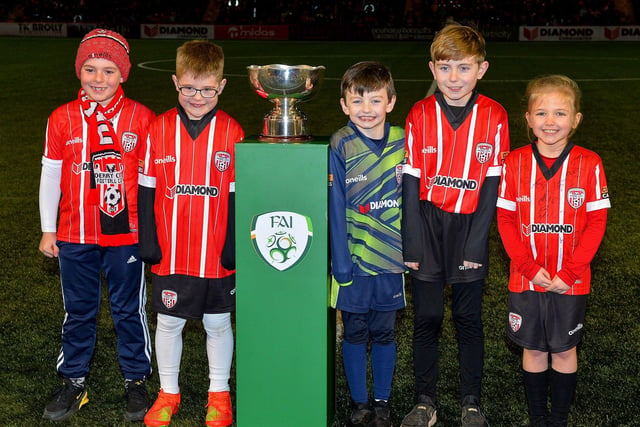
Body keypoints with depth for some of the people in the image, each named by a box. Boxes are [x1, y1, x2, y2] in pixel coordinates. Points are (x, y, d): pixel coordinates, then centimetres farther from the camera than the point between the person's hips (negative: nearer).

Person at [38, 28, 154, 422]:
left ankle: (136, 381, 26)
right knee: (78, 311, 14)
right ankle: (74, 382, 29)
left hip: (127, 234, -2)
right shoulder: (62, 119, -1)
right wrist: (48, 230, 8)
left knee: (130, 311, 10)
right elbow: (50, 176, 6)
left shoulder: (141, 118, -5)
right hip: (74, 236, 2)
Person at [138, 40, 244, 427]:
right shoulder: (159, 129, -3)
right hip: (171, 253, 1)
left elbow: (237, 194, -1)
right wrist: (148, 241, -1)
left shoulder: (232, 133, -5)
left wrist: (235, 246, -3)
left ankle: (219, 394, 30)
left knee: (218, 323, 12)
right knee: (169, 322, 13)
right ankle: (168, 392, 32)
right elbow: (147, 189, 2)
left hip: (217, 256, -1)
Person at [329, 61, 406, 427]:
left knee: (384, 332, 13)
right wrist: (341, 263, -12)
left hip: (391, 259, 2)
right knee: (355, 332, 10)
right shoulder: (339, 147, -9)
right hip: (353, 259, -2)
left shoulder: (404, 142, -1)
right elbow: (335, 208, -9)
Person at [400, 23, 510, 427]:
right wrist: (413, 242, -7)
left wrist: (476, 242, -8)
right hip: (426, 225, 1)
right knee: (427, 318, 7)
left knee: (469, 319, 9)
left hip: (469, 226, 0)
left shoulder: (494, 116, -5)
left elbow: (492, 183, -4)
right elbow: (411, 181, -2)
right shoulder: (419, 115, -3)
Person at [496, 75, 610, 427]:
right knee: (533, 349, 13)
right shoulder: (515, 163, -5)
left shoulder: (589, 164, -8)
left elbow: (596, 223, -7)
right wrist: (529, 267, -12)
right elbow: (506, 220, -3)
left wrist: (569, 273, -13)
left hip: (571, 280, -1)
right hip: (526, 277, 1)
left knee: (565, 349, 12)